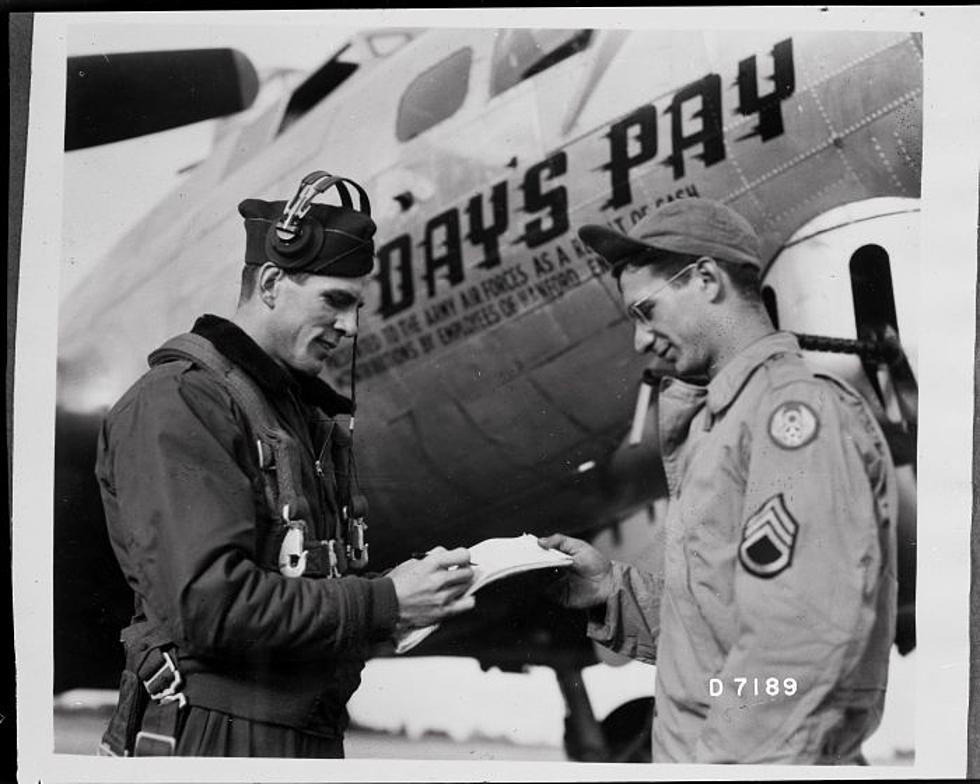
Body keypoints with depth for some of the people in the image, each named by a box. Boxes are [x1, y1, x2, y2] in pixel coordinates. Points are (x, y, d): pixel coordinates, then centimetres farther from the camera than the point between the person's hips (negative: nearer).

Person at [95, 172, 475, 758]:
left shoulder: (309, 413, 17)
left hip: (315, 735, 8)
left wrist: (413, 589, 1)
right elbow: (208, 603, -23)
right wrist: (383, 603, -19)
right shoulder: (177, 402, -12)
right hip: (215, 737, -8)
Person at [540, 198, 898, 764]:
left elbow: (805, 637, -24)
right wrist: (616, 590, 3)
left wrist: (730, 756, -23)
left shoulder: (799, 405, -14)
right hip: (694, 748, 8)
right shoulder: (724, 418, 18)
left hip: (741, 756, -8)